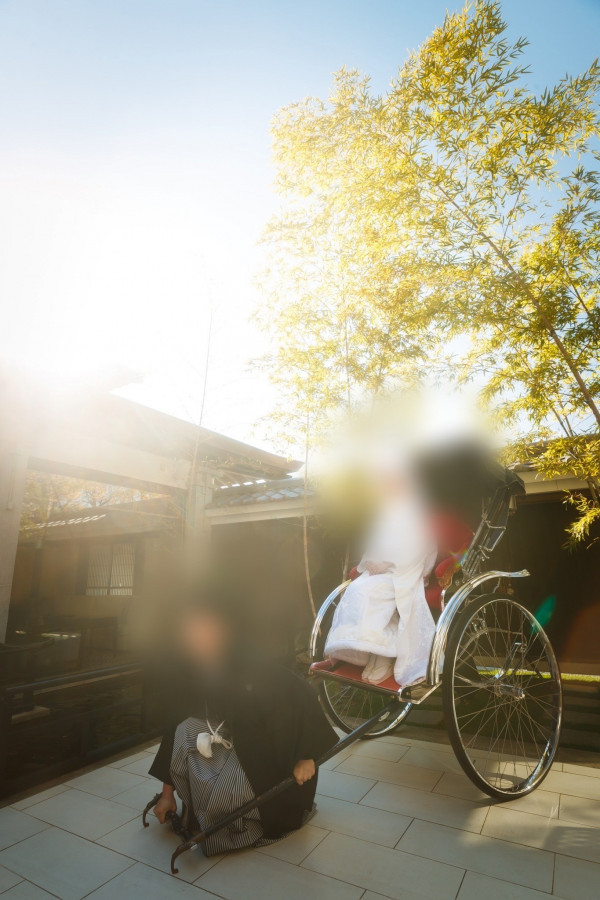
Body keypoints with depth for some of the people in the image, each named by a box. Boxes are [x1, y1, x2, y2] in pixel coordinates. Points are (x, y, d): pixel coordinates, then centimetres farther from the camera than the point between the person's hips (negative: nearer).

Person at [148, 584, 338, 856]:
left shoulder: (255, 670, -30)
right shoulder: (186, 676, -15)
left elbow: (304, 698, -25)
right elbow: (174, 730, -7)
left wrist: (306, 758, -23)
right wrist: (167, 792, -3)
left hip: (271, 757, -4)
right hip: (232, 746, 4)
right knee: (187, 731, -21)